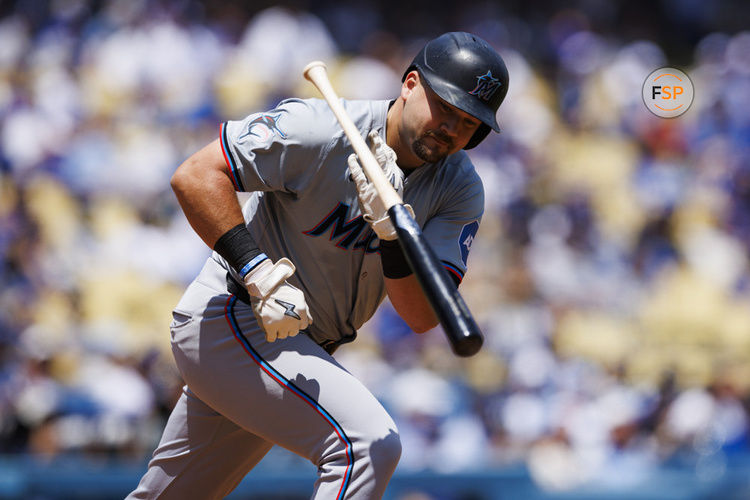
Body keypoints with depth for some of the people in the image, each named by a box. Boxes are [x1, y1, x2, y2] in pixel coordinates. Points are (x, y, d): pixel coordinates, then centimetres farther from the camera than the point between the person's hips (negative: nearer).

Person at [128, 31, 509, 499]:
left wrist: (391, 228, -29)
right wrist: (259, 271, -31)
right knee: (371, 443, -24)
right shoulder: (319, 131, -20)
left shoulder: (461, 189, -4)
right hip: (229, 317, -7)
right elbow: (195, 176, -22)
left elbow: (423, 316, -12)